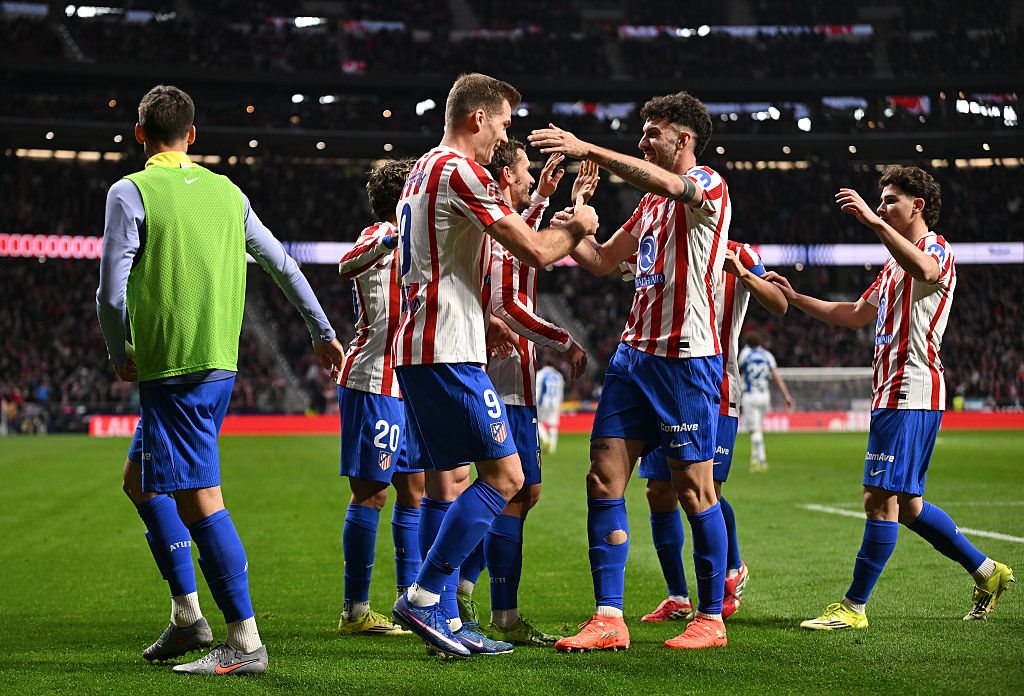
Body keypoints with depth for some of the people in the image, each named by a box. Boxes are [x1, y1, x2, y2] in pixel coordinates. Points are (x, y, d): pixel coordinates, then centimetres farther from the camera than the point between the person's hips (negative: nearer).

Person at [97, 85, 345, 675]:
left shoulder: (131, 193, -6)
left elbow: (112, 293, -11)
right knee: (141, 479, 21)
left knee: (198, 499, -8)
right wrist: (324, 333, 28)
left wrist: (120, 354, 7)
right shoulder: (227, 191, 12)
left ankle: (246, 642, -10)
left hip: (173, 368, -8)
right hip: (221, 363, 8)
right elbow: (284, 265, 18)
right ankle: (188, 616, 19)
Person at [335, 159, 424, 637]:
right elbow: (347, 265, -35)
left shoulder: (401, 241, 19)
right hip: (373, 385, -10)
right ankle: (355, 611, -3)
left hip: (403, 384, 10)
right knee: (370, 493, -8)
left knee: (414, 489, 11)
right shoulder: (380, 235, -10)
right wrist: (391, 239, -52)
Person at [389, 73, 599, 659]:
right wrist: (577, 227, 4)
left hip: (417, 347, 10)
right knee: (505, 475, -8)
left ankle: (442, 620, 12)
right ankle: (424, 598, -11)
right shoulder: (460, 171, -11)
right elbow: (535, 252, -14)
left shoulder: (422, 171, 21)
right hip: (448, 352, -10)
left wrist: (481, 315, 28)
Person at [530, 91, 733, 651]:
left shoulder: (708, 185, -5)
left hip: (687, 358, -8)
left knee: (694, 489, -2)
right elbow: (604, 260, 26)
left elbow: (665, 183, -27)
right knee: (604, 479, -2)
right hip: (634, 353, 8)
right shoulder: (651, 201, 21)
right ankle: (608, 620, -2)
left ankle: (711, 619, 8)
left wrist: (589, 151, -30)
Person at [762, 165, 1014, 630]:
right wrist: (794, 297, 26)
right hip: (894, 394, 11)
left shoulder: (936, 248, -6)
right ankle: (986, 572, 23)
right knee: (905, 504, 12)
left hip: (911, 393, -10)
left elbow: (924, 270, -33)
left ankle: (854, 607, -8)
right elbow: (855, 315, 31)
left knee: (881, 499, -10)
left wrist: (873, 221, -37)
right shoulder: (896, 264, 25)